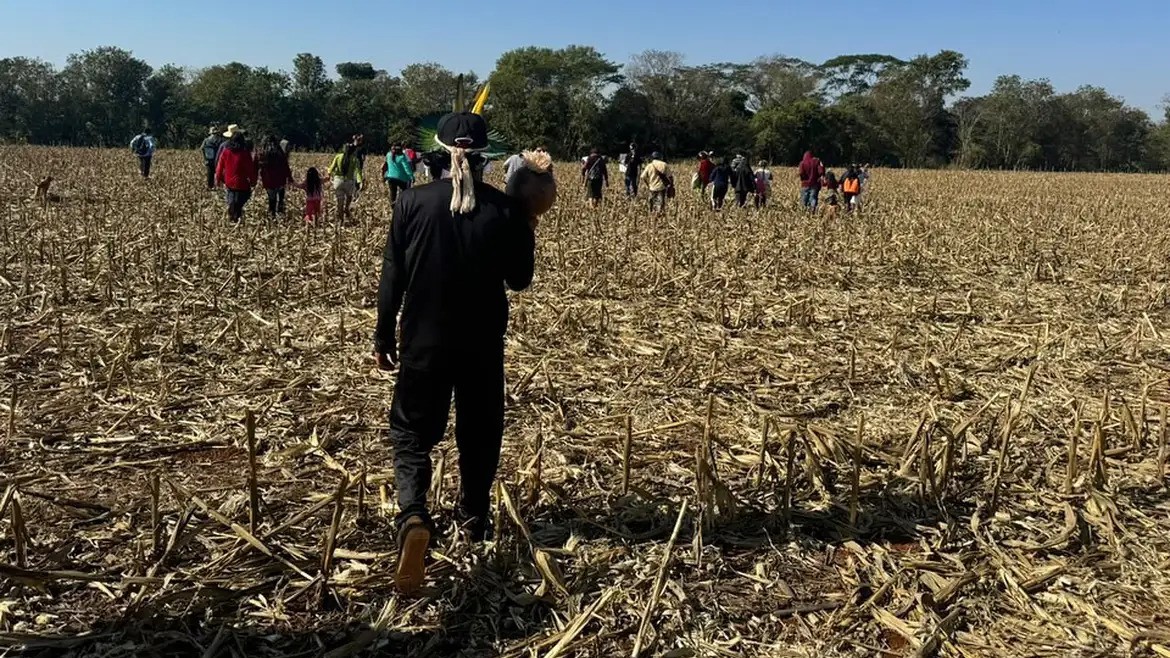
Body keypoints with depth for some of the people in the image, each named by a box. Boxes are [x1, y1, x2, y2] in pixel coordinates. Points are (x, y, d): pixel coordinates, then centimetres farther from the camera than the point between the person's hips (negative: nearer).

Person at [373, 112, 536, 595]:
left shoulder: (413, 203, -9)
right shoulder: (507, 210, -8)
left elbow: (392, 277, -4)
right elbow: (519, 279, 1)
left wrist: (384, 335, 7)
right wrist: (526, 233, 16)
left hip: (424, 339, -1)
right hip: (483, 343, 1)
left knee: (412, 431, 8)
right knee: (479, 432, 19)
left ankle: (413, 515, -17)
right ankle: (474, 517, 34)